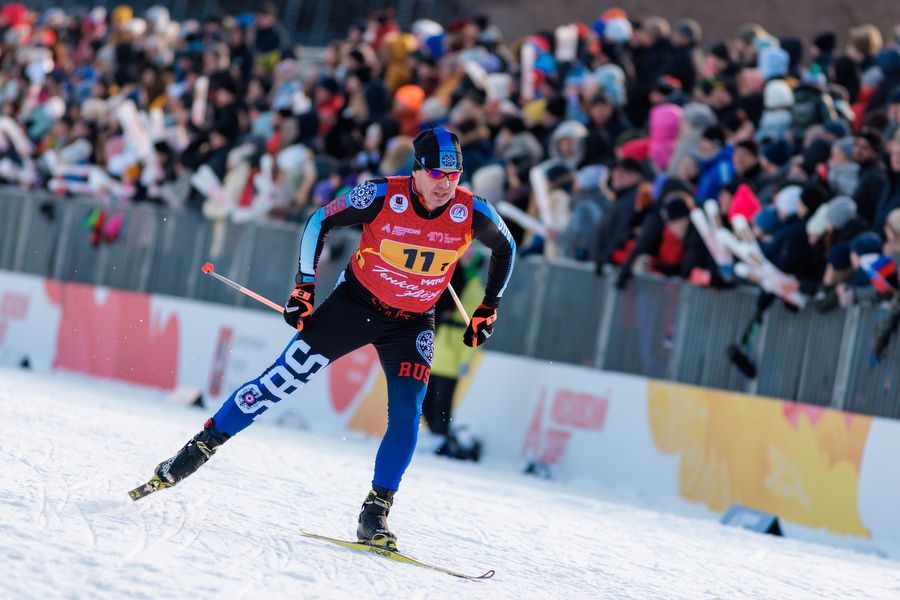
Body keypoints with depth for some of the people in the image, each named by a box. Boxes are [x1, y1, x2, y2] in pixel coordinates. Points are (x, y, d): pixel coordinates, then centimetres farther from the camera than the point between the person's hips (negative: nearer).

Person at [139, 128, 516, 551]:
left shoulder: (471, 213, -17)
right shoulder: (382, 196, -23)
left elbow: (505, 249, 5)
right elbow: (321, 221, -7)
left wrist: (487, 310, 5)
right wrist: (304, 286, -9)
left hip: (412, 325, 1)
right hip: (354, 304, -1)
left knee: (407, 416, -15)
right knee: (282, 380, -4)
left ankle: (375, 513, -6)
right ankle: (203, 445, 9)